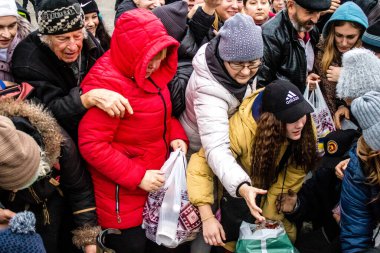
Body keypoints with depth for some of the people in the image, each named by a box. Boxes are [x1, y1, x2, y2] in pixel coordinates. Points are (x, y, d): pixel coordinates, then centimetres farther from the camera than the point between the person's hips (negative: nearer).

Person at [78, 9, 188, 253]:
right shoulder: (105, 82, -24)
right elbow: (92, 145, -25)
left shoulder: (150, 71, 1)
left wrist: (176, 135, -4)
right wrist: (137, 177, -24)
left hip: (155, 182, 8)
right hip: (123, 192, -8)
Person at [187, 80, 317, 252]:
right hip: (237, 188, -3)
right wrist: (207, 218, -40)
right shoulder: (242, 128, -36)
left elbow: (291, 179, -20)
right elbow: (201, 165, -34)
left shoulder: (305, 130, -26)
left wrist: (269, 216, -21)